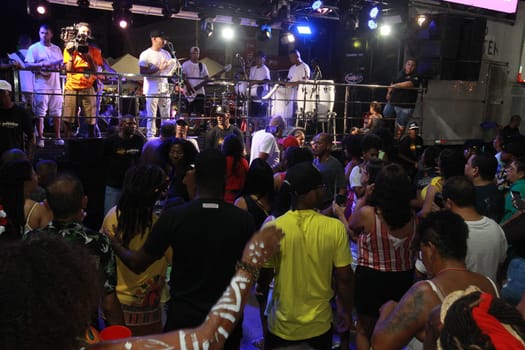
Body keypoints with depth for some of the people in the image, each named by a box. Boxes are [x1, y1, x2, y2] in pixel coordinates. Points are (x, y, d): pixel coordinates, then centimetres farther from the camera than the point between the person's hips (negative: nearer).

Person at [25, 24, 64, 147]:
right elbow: (28, 65, -5)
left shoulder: (56, 49, 16)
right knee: (40, 113, -4)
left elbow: (62, 64, 19)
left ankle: (57, 137, 13)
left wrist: (60, 65, -4)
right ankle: (40, 138, 1)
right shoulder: (34, 48, 2)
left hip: (56, 85, 4)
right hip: (41, 86, -4)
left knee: (56, 112, 6)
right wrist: (43, 64, -17)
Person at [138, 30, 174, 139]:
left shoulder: (166, 54, 13)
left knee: (166, 115, 6)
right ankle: (150, 137, 4)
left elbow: (171, 70, 17)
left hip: (165, 88, 5)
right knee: (151, 115, -2)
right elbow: (143, 71, -12)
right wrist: (158, 68, -19)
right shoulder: (145, 54, -5)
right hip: (152, 89, -5)